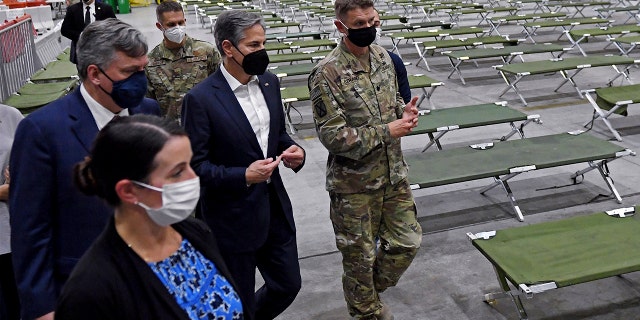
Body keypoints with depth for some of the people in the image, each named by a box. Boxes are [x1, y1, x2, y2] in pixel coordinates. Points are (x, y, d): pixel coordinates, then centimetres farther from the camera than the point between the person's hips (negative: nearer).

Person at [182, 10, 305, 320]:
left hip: (275, 207, 6)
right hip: (233, 218, -6)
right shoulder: (200, 99, -17)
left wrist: (293, 150, -6)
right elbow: (195, 165, -15)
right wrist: (243, 176, -25)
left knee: (288, 284, 19)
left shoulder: (269, 82, 2)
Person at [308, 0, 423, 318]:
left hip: (393, 174, 6)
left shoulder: (382, 56, 2)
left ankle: (370, 291, 41)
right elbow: (332, 136, -22)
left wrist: (403, 111, -6)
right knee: (360, 256, 11)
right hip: (354, 184, -6)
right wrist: (386, 132, -21)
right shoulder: (327, 73, -20)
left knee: (407, 242, 15)